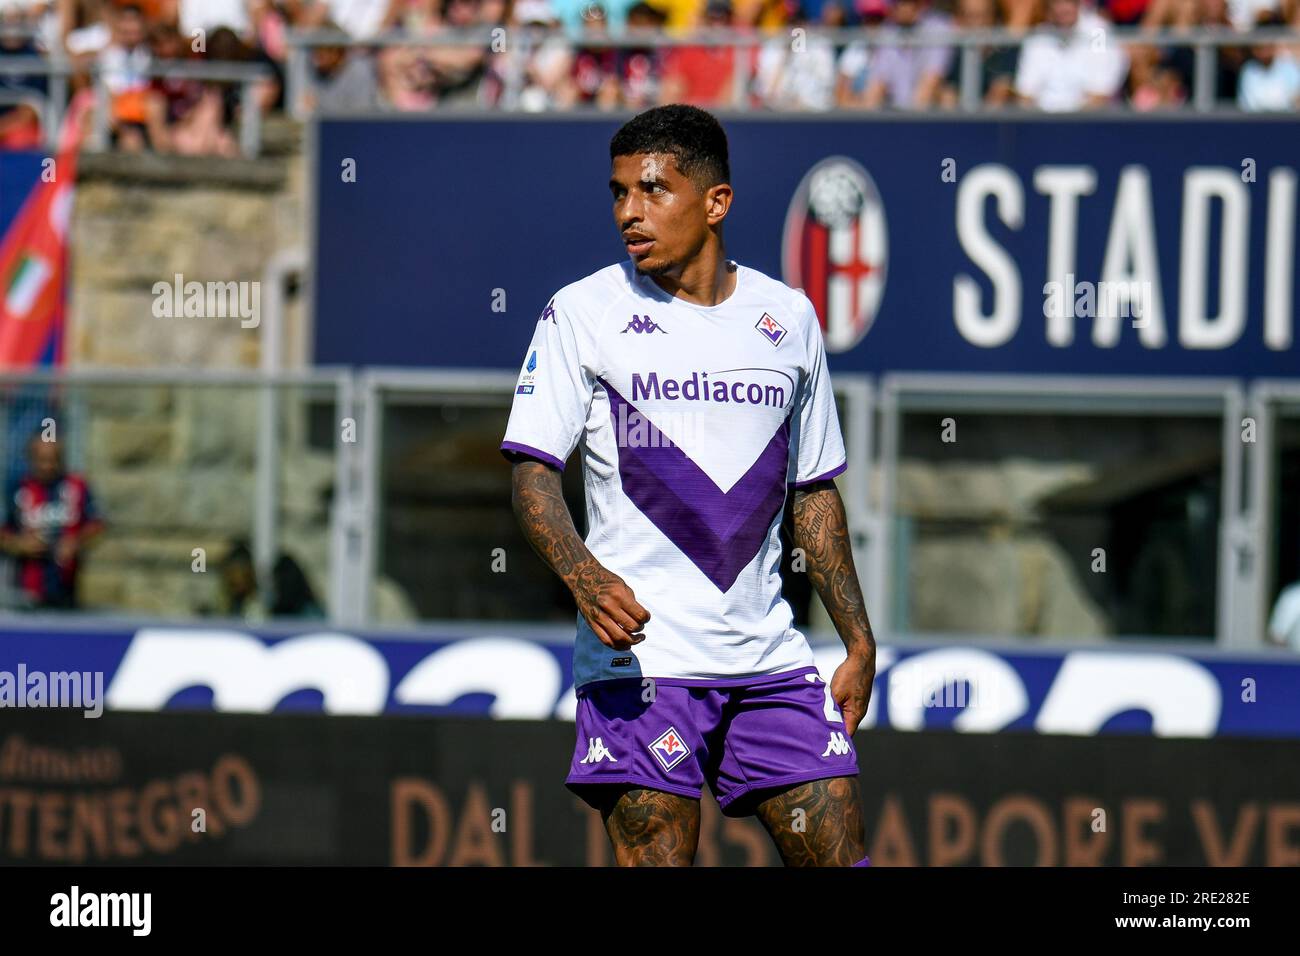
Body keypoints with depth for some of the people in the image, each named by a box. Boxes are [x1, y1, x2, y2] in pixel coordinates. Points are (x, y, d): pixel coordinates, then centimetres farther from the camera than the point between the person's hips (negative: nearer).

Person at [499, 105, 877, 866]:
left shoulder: (789, 318, 11)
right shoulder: (583, 312, 0)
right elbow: (532, 470, -5)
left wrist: (859, 639, 15)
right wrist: (583, 575, -24)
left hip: (768, 654, 4)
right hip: (638, 653, -4)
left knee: (840, 857, -1)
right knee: (657, 855, -10)